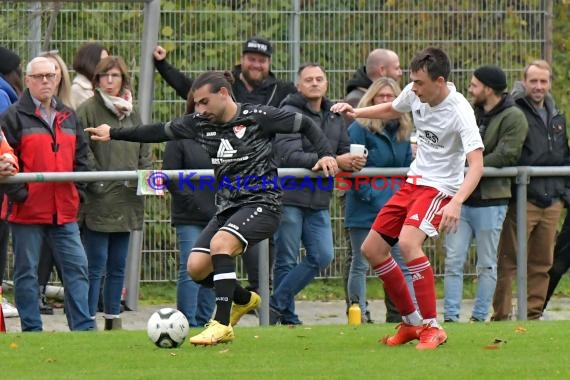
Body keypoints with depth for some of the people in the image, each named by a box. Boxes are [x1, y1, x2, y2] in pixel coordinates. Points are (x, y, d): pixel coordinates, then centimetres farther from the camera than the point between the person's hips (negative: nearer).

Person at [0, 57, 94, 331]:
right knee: (27, 272, 2)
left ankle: (84, 327, 4)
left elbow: (80, 157, 20)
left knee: (77, 267, 1)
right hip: (27, 210, -5)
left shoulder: (68, 117, 14)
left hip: (64, 211, 5)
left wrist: (77, 190, 8)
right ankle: (32, 330, 7)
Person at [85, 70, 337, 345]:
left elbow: (305, 125, 1)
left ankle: (221, 325, -29)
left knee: (220, 244, -31)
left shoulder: (258, 117, -8)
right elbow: (159, 132, 16)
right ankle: (244, 300, 24)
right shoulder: (199, 124, 6)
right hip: (227, 206, 7)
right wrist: (113, 134, 16)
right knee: (196, 268, -7)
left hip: (261, 202, -7)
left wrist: (325, 154, -10)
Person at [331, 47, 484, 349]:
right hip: (414, 181, 8)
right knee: (371, 249, 7)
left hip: (440, 188, -8)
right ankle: (411, 322, 20)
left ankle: (432, 328, -22)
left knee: (408, 242, -30)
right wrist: (356, 112, 7)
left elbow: (476, 164, -31)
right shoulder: (414, 93, -3)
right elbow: (391, 109, 22)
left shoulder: (459, 111, -24)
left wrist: (456, 203, -45)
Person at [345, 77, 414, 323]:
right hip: (364, 210, -5)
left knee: (403, 264, 2)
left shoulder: (403, 130, 10)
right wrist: (370, 197, -17)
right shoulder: (360, 128, -9)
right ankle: (358, 315, 12)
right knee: (360, 265, 5)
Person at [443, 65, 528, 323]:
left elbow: (506, 156, -16)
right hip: (461, 197, 6)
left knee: (487, 265, 3)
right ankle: (450, 317, 0)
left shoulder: (513, 118, -7)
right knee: (453, 261, 0)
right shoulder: (471, 113, 14)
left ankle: (479, 317, 9)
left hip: (489, 201, -6)